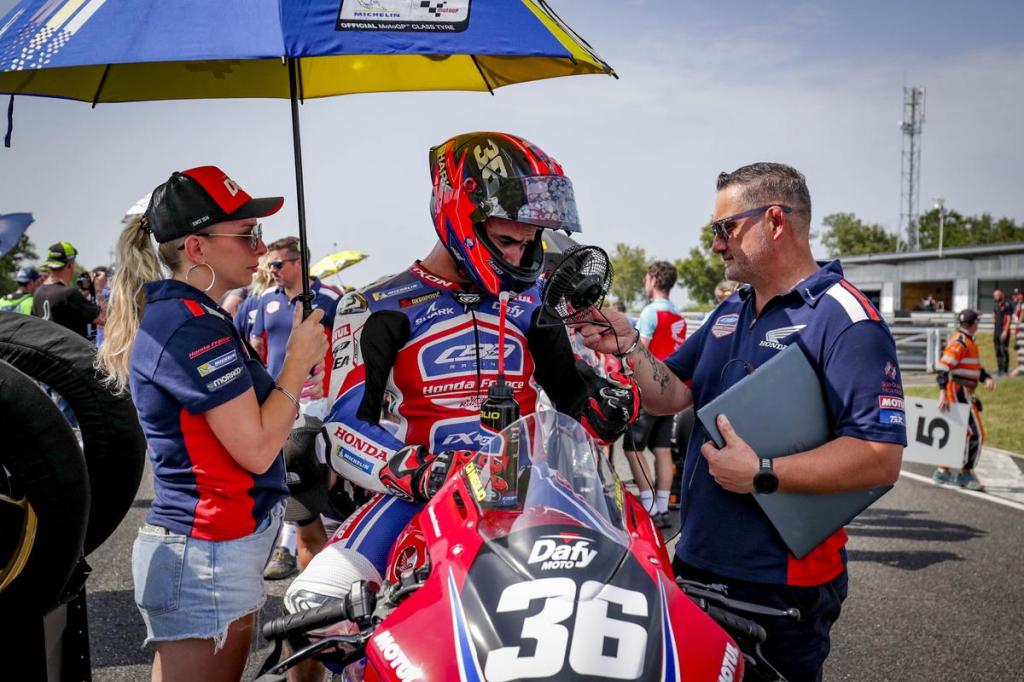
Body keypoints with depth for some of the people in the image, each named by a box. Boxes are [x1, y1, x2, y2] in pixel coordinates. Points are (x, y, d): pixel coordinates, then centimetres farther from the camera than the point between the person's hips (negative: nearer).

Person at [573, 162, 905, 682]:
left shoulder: (845, 321, -16)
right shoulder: (729, 313, 11)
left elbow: (880, 459, -23)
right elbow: (669, 397, 9)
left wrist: (762, 474, -25)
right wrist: (629, 346, -7)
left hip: (783, 581, -8)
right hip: (697, 562, 8)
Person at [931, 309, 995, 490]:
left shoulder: (969, 342, 18)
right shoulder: (960, 342, -15)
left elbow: (977, 367, 21)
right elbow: (942, 366, -23)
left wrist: (986, 379, -1)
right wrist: (943, 393, -29)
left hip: (963, 394, 10)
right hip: (959, 393, -10)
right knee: (976, 434, -6)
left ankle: (943, 471, 20)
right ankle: (966, 474, 1)